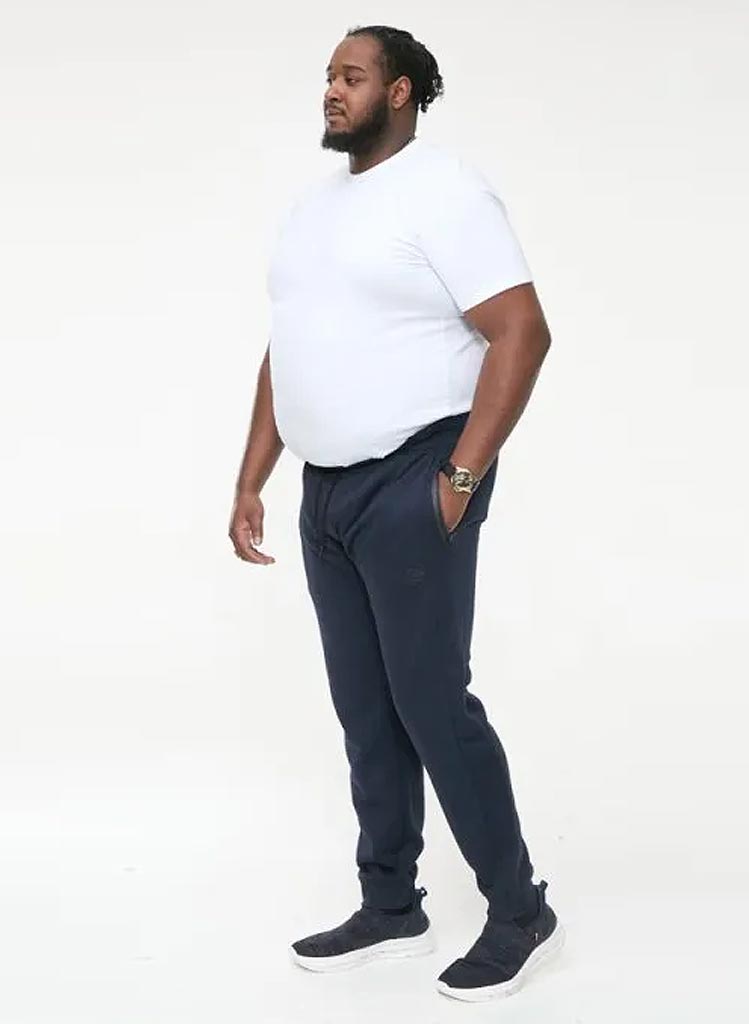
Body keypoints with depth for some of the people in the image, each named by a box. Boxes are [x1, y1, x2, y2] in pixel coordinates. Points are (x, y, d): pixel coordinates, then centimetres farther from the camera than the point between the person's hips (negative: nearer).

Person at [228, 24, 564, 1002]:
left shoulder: (441, 190, -10)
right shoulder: (316, 202, 15)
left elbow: (522, 331, -17)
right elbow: (286, 348, 18)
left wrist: (463, 473, -20)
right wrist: (250, 482, 14)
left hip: (410, 486, -8)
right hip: (328, 490, 8)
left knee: (432, 702, -5)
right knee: (365, 709, 11)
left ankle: (520, 912, 10)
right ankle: (391, 908, 23)